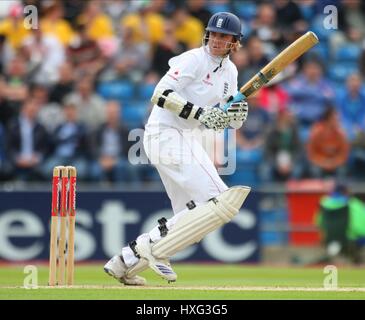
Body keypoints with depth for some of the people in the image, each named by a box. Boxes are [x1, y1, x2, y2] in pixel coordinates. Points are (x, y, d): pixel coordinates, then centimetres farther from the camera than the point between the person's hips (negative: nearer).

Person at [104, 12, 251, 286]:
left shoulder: (229, 71, 13)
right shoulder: (194, 59, -12)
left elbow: (231, 123, 15)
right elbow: (160, 95, -23)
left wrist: (238, 114, -8)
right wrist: (200, 114, -29)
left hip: (185, 138, 10)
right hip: (165, 136, -10)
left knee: (195, 217, 11)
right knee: (221, 203, -16)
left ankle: (125, 262, 11)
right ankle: (154, 249, -14)